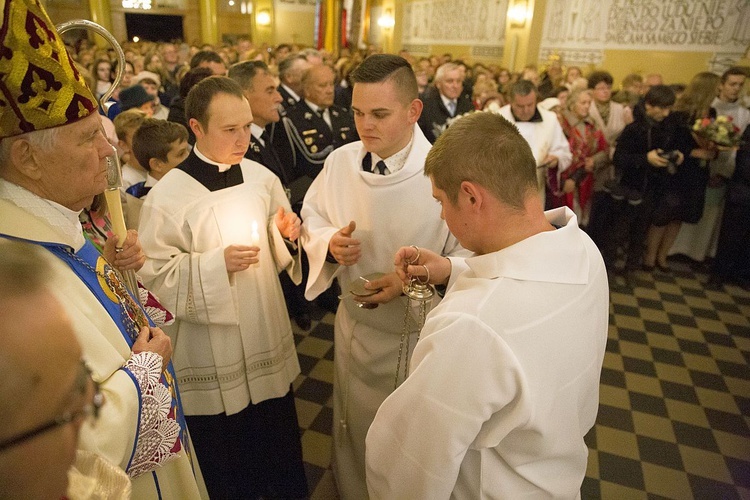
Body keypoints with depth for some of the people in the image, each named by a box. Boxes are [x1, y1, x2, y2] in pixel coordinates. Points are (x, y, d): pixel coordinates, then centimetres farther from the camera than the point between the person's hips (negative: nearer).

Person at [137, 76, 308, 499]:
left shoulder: (262, 178, -2)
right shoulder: (168, 195, -14)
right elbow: (154, 277, -13)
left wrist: (287, 235, -12)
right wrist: (217, 263, -24)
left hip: (270, 342, 4)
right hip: (212, 360, -4)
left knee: (282, 455, 21)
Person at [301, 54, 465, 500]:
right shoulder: (340, 162, -7)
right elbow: (313, 217, 7)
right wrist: (330, 242, -15)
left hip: (418, 338, -4)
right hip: (353, 325, 5)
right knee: (353, 428, 27)